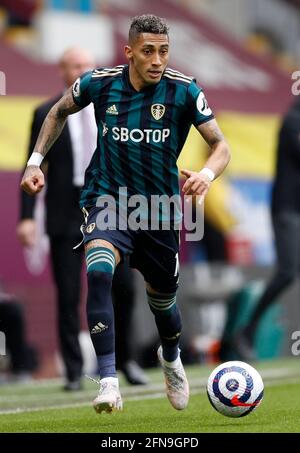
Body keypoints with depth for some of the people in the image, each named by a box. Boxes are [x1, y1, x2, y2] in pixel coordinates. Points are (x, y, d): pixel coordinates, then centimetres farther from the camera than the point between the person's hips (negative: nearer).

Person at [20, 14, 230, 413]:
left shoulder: (184, 90, -12)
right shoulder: (99, 82, -9)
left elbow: (221, 146, -9)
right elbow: (59, 112, 13)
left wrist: (207, 174, -31)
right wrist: (35, 161, 6)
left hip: (160, 206, 1)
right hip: (107, 197, -1)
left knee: (163, 299, 16)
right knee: (98, 270, -31)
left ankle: (171, 358, 53)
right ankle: (108, 383, -32)